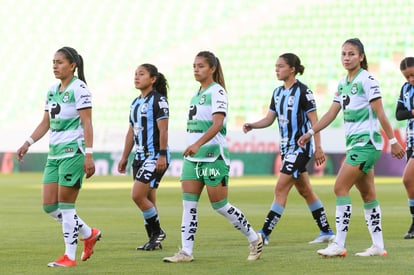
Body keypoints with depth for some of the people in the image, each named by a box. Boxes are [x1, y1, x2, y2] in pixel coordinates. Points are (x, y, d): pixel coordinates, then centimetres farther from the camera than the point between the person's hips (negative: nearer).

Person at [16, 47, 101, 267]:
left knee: (65, 205, -7)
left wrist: (88, 155, -19)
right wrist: (27, 143, 11)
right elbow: (45, 123, 21)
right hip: (54, 153, 8)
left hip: (73, 151, -8)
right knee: (49, 205, 4)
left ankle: (69, 256, 1)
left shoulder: (79, 89, -9)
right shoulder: (52, 90, 14)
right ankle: (89, 234, 21)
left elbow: (87, 123, -14)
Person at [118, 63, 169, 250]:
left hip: (155, 156, -9)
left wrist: (162, 155, -22)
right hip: (140, 156, 9)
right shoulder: (136, 103, 16)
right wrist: (124, 157, 18)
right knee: (147, 200, 7)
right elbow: (131, 132, 20)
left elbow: (163, 130, -15)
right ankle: (154, 240, 12)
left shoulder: (158, 100, -9)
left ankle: (157, 231, 0)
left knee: (137, 195, -15)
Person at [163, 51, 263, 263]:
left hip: (213, 156, -8)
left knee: (219, 205, -3)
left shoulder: (217, 92, -11)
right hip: (193, 157, 8)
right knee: (188, 204, -2)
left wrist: (197, 144, -35)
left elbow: (217, 124, -23)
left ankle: (254, 239, 13)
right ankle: (186, 252, -3)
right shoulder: (197, 94, 15)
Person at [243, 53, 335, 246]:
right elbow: (269, 119, 13)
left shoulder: (302, 91, -13)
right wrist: (252, 126, -6)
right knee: (305, 191, 14)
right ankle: (326, 232, 22)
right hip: (287, 147, 9)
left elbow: (314, 121, -13)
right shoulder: (278, 93, 11)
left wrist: (318, 148, -16)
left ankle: (265, 233, -13)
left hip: (300, 147, -9)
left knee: (280, 190, -12)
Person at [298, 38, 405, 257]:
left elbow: (380, 113, -12)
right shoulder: (343, 83, 13)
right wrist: (310, 133, 11)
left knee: (340, 188, -13)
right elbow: (332, 113, 17)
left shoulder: (367, 80, -11)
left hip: (366, 142, -9)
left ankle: (339, 245, -13)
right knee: (367, 194, 9)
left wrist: (393, 141, -11)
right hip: (354, 143, 9)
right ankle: (378, 246, 13)